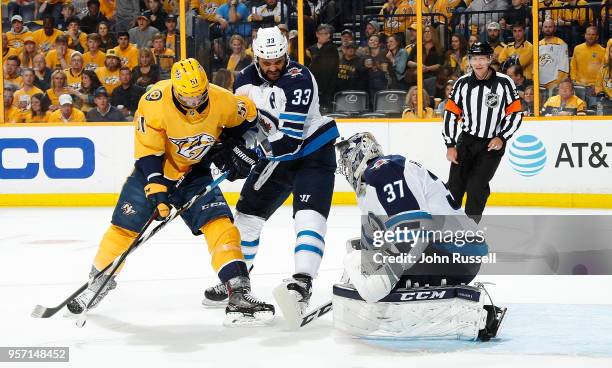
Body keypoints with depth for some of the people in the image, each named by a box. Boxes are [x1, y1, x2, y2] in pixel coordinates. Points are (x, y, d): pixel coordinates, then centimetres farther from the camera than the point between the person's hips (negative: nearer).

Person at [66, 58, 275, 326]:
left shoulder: (222, 101, -22)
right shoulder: (155, 102, -29)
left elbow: (248, 115, 1)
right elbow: (148, 152, -24)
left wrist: (232, 148, -7)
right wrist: (156, 189, -31)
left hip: (194, 172, 1)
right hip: (155, 168, -1)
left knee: (219, 224, -16)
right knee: (124, 228, -1)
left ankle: (239, 293, -18)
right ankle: (99, 280, 24)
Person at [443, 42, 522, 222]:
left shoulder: (504, 83, -9)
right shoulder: (462, 83, -1)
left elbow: (516, 113, -4)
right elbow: (450, 114, 3)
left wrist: (502, 138, -13)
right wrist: (450, 145, -2)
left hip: (493, 144, -3)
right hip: (466, 140, 3)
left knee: (476, 186, -14)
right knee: (455, 185, -1)